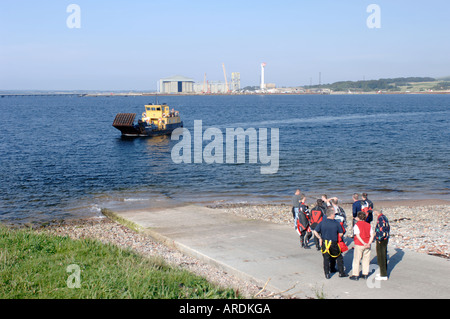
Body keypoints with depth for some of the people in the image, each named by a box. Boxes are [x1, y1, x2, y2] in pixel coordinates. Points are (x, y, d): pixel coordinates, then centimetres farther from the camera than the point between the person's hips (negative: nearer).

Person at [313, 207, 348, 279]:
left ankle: (327, 274, 9)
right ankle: (341, 272, 18)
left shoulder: (322, 222, -2)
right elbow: (340, 234, -2)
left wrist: (320, 238, 10)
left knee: (326, 258, 10)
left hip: (324, 243, 2)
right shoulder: (336, 223, -8)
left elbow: (315, 232, -3)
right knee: (339, 257, 13)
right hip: (334, 243, -2)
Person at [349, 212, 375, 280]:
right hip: (367, 245, 4)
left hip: (359, 245, -4)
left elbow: (357, 235, -17)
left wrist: (364, 243, -17)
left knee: (356, 260, 4)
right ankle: (365, 274, 18)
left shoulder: (357, 225, -7)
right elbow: (372, 235, -1)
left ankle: (355, 275, 6)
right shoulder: (368, 225, 7)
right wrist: (369, 243, -9)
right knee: (366, 259, 14)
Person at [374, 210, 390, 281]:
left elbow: (382, 230, -27)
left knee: (381, 258, -2)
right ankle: (383, 272, 30)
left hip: (381, 241, -10)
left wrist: (379, 239, -17)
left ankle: (383, 275, 3)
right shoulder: (384, 217, 9)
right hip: (385, 239, 10)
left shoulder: (380, 219, -22)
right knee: (384, 257, 19)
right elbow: (388, 228, 19)